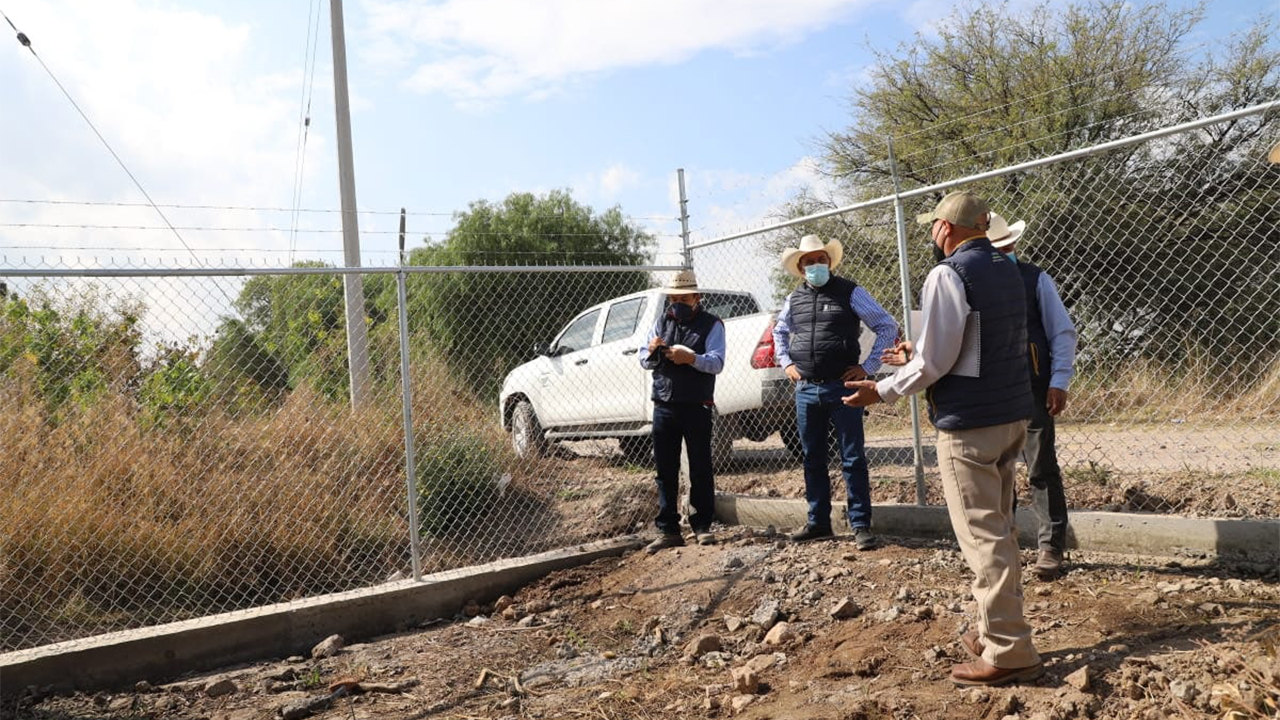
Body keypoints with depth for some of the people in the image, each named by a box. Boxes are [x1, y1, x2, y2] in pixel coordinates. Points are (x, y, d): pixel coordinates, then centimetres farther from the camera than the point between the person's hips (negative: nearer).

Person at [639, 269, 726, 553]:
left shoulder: (711, 324, 1)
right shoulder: (662, 321, 14)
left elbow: (717, 362, -11)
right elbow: (643, 361, 12)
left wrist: (691, 358, -29)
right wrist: (651, 352, -11)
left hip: (696, 408, -4)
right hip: (664, 407, 4)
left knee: (700, 469, 2)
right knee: (665, 470, 5)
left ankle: (702, 526, 11)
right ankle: (668, 530, 11)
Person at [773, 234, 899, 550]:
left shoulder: (850, 292, -3)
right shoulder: (794, 299, 10)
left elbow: (887, 327, -1)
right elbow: (779, 332, 28)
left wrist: (868, 367, -5)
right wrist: (786, 363, 14)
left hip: (842, 388, -4)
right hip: (806, 390, 5)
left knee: (853, 459, -1)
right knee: (812, 459, 12)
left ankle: (860, 525, 7)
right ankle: (818, 522, 24)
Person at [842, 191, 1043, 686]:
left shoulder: (949, 275, -14)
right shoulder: (1005, 270, 13)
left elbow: (935, 362, -17)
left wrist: (881, 391, -5)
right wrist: (918, 355, 23)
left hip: (969, 423, -9)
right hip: (1012, 416, 9)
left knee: (982, 536, -4)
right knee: (999, 529, 17)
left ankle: (1008, 653, 0)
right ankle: (997, 633, 27)